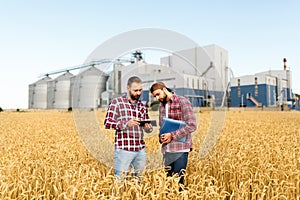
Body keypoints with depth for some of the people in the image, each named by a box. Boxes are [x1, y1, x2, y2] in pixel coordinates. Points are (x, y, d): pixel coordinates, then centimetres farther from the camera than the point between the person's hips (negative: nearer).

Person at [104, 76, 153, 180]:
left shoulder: (142, 106, 13)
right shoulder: (116, 102, -2)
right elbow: (107, 123, -7)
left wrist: (148, 127, -6)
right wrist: (126, 123, -22)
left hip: (140, 149, 5)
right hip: (123, 149, -5)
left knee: (139, 178, 15)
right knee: (119, 178, 2)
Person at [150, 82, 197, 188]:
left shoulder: (182, 101, -7)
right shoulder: (161, 105, 15)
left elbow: (192, 125, -12)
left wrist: (172, 135, -16)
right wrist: (161, 137, 2)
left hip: (180, 149, -6)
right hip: (166, 149, 7)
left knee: (178, 180, -4)